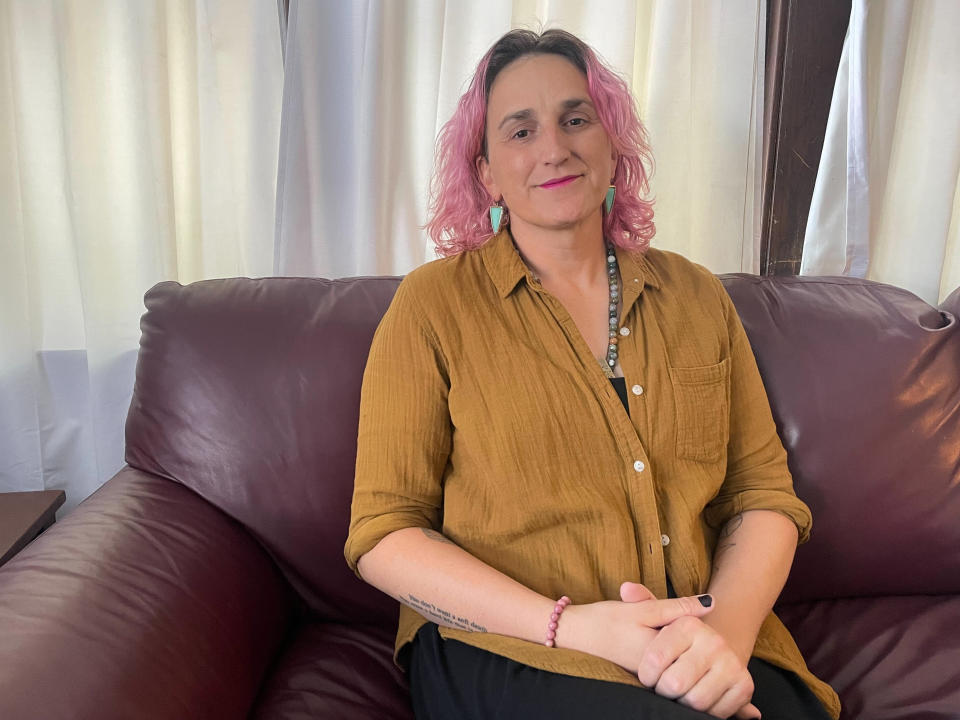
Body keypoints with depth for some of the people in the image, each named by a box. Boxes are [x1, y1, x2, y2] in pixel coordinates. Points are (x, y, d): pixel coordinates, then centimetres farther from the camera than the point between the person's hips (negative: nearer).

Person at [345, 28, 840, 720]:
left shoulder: (696, 296, 10)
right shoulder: (434, 302, -2)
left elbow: (764, 491, 9)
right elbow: (383, 534, -5)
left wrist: (728, 626, -11)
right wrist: (568, 625, -16)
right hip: (507, 656, -3)